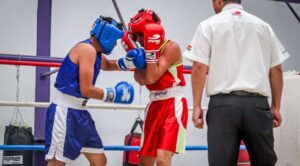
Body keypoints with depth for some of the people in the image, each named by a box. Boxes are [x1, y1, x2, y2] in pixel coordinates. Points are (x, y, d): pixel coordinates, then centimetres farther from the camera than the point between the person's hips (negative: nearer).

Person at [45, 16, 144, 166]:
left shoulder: (94, 52, 13)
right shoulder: (87, 49, -15)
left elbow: (107, 65, 36)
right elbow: (86, 90, -21)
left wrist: (126, 61, 15)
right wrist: (114, 94, -9)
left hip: (78, 112, 10)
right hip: (64, 112, -10)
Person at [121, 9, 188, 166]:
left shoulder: (171, 48, -9)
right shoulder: (148, 50, 11)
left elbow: (152, 78, -17)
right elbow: (142, 80, -5)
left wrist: (151, 49, -20)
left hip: (173, 105, -8)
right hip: (154, 106, 8)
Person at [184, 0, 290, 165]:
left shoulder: (209, 25, 7)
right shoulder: (263, 26, 16)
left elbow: (199, 67, -3)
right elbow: (276, 70, 13)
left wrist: (197, 106, -1)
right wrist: (276, 106, 17)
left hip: (223, 103, -2)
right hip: (257, 103, 3)